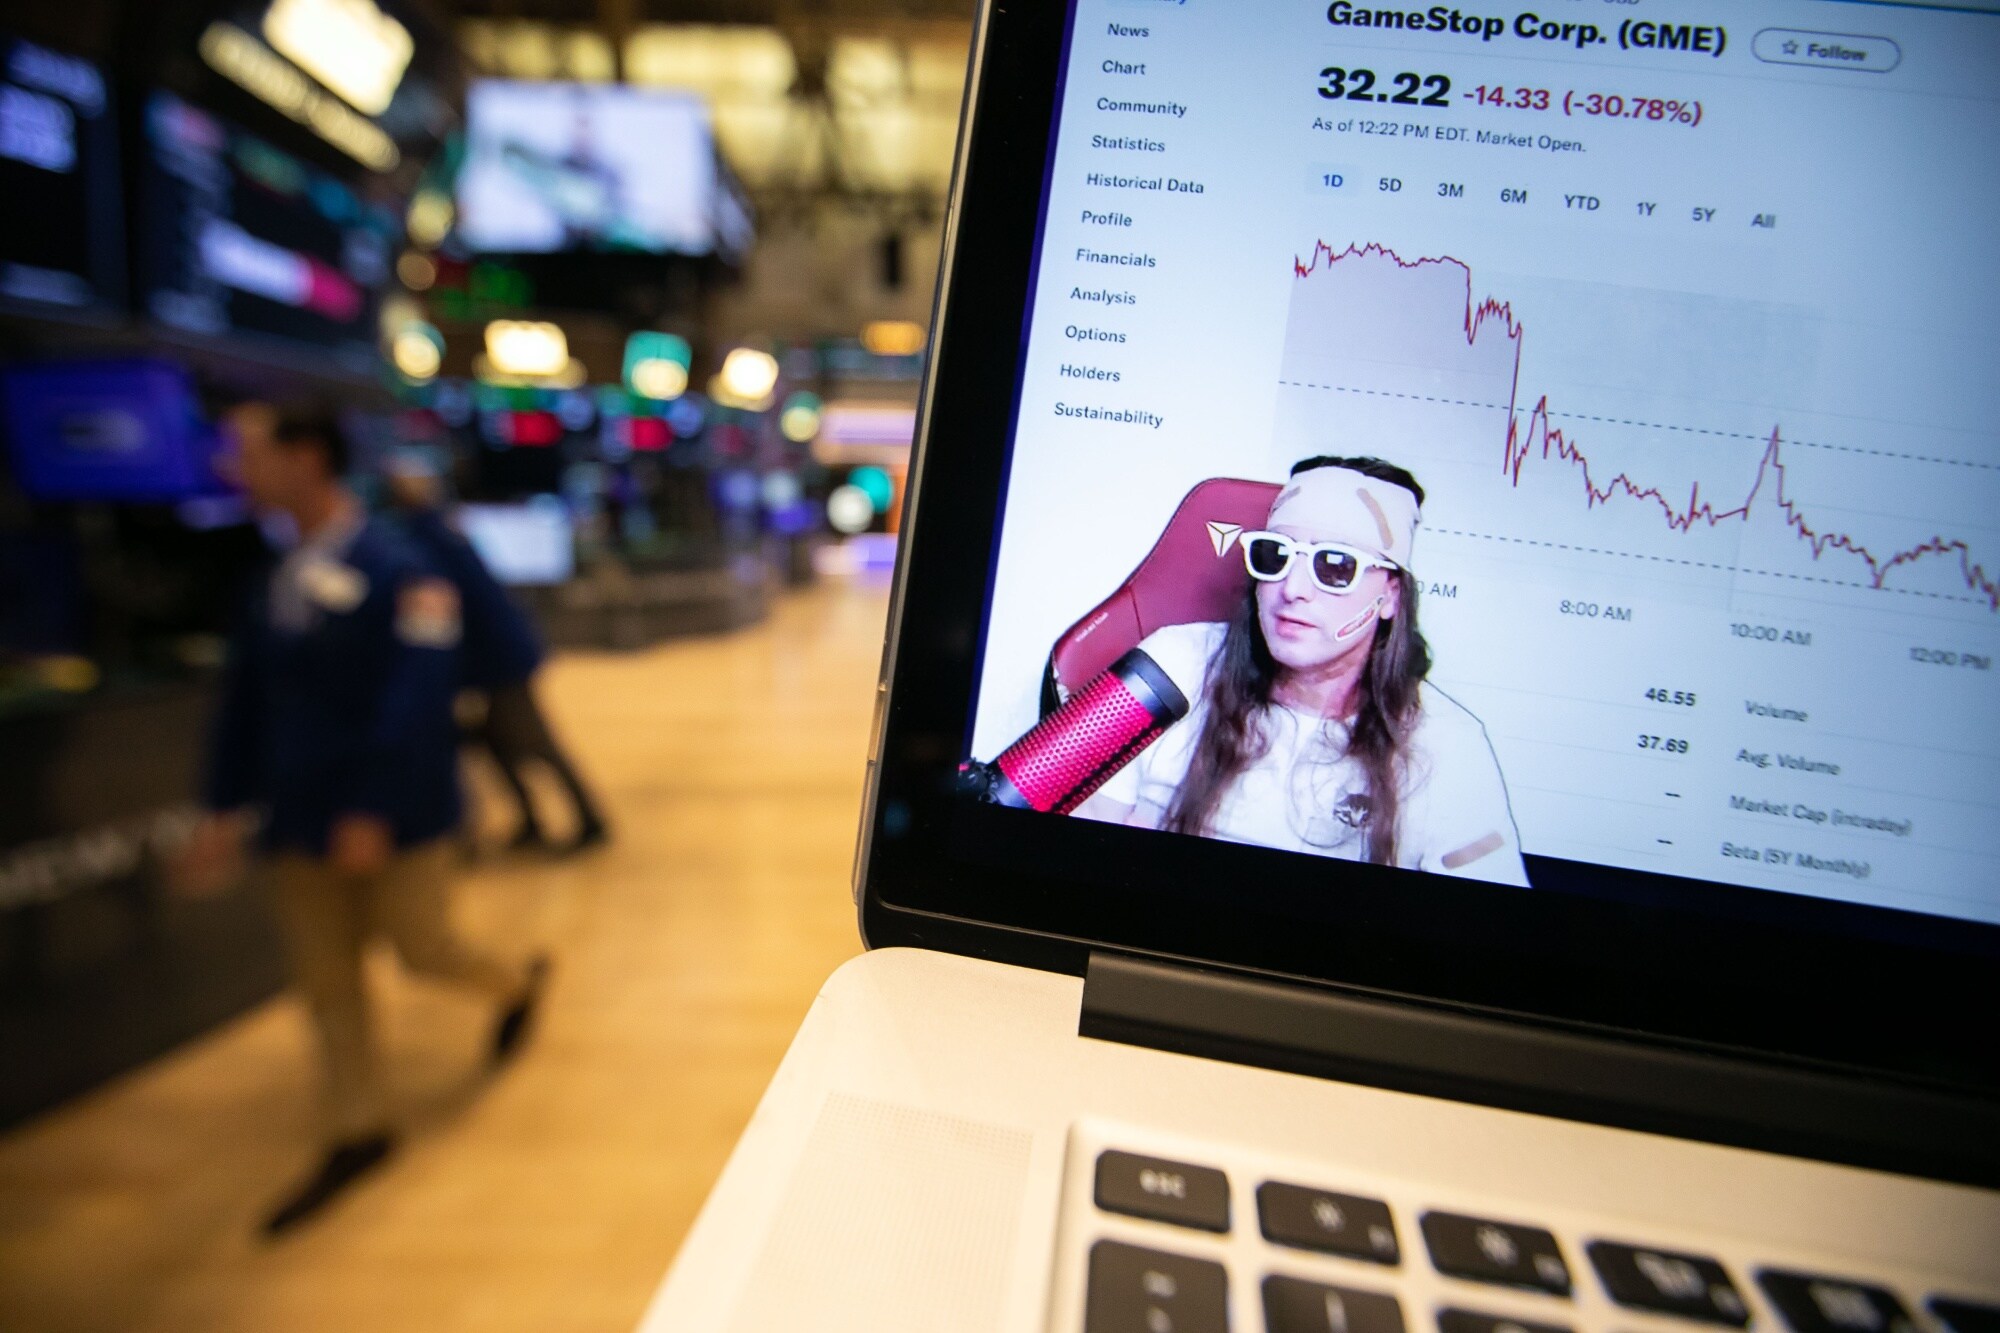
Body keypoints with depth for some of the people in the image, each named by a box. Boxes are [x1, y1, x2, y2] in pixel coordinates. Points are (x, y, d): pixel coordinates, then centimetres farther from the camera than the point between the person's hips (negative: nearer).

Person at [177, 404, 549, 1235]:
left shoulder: (393, 569, -16)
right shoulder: (276, 581, 7)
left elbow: (414, 700, -21)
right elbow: (246, 699, 11)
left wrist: (374, 811, -22)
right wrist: (226, 810, 9)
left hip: (394, 820, -7)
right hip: (302, 819, 7)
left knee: (420, 949, 6)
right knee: (324, 980, 13)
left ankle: (518, 985, 38)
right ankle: (357, 1133, 31)